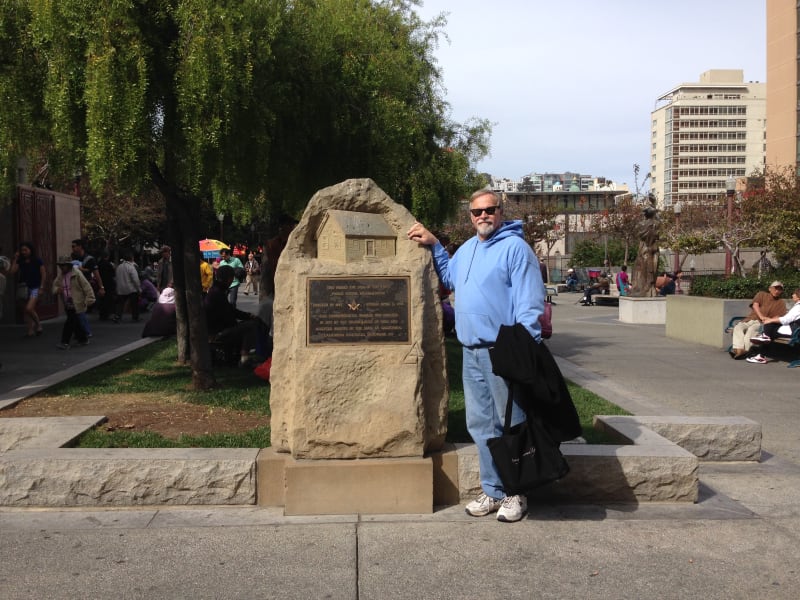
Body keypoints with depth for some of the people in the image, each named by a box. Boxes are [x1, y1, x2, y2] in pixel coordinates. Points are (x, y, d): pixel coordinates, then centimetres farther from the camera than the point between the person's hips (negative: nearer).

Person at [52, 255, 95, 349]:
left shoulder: (77, 274, -11)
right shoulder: (60, 276, 9)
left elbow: (86, 286, -11)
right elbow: (55, 285, 20)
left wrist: (89, 299, -15)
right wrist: (57, 289, -5)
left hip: (76, 304, -7)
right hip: (67, 304, 7)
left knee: (70, 323, -10)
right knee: (75, 323, 14)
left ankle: (65, 343, -6)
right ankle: (83, 339, 29)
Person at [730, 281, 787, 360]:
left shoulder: (781, 303, 16)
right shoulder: (761, 294, 19)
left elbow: (780, 317, 2)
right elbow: (755, 305, 0)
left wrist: (770, 320, -19)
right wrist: (761, 316, -17)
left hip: (763, 323, -2)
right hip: (750, 319, 2)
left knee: (752, 329, -36)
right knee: (738, 327, -30)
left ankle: (745, 350, -46)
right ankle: (739, 349, -45)